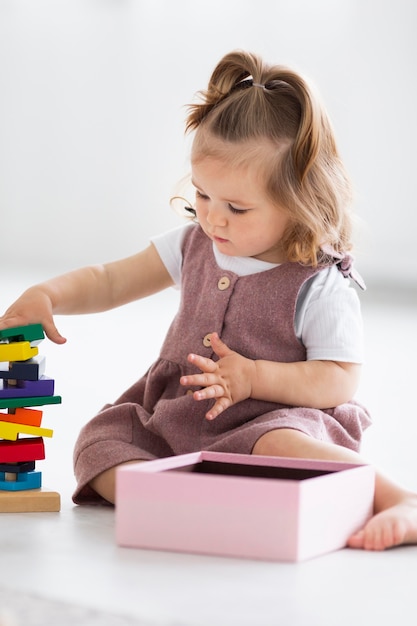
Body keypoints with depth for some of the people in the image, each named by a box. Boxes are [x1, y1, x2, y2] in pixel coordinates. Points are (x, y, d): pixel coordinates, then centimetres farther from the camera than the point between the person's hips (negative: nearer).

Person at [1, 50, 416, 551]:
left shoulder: (321, 285, -12)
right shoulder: (196, 244, 5)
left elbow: (340, 379, -13)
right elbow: (108, 282, 12)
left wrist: (253, 376, -23)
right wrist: (46, 296, -7)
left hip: (271, 420, -7)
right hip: (172, 420, 7)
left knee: (279, 447, -39)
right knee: (99, 442, -12)